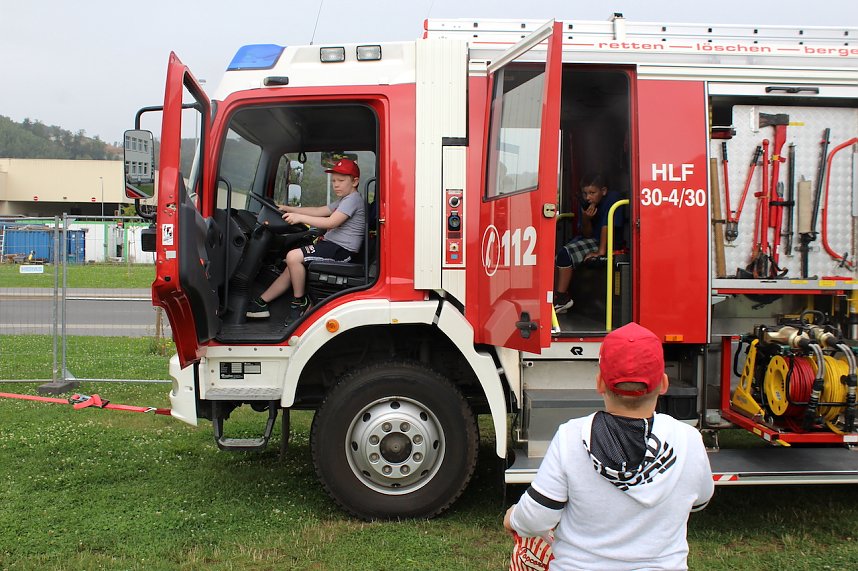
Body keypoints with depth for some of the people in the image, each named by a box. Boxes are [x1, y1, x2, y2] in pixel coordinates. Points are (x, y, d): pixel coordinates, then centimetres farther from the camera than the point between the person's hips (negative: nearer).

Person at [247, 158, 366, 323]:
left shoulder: (353, 199, -11)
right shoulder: (343, 200, 23)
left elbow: (331, 222, -23)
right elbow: (319, 211, 21)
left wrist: (300, 218, -24)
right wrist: (290, 209, 14)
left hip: (341, 249, -11)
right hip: (333, 244, 11)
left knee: (293, 256, -23)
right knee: (291, 268, 7)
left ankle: (300, 302, -7)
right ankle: (261, 303, 13)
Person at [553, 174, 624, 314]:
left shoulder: (612, 198, -17)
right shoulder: (585, 207, 2)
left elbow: (607, 225, -22)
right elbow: (587, 235, 3)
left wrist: (601, 251, -25)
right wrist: (586, 219, -17)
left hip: (607, 243, -8)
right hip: (590, 240, 8)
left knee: (565, 254, -21)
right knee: (557, 257, -5)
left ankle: (562, 298, -11)